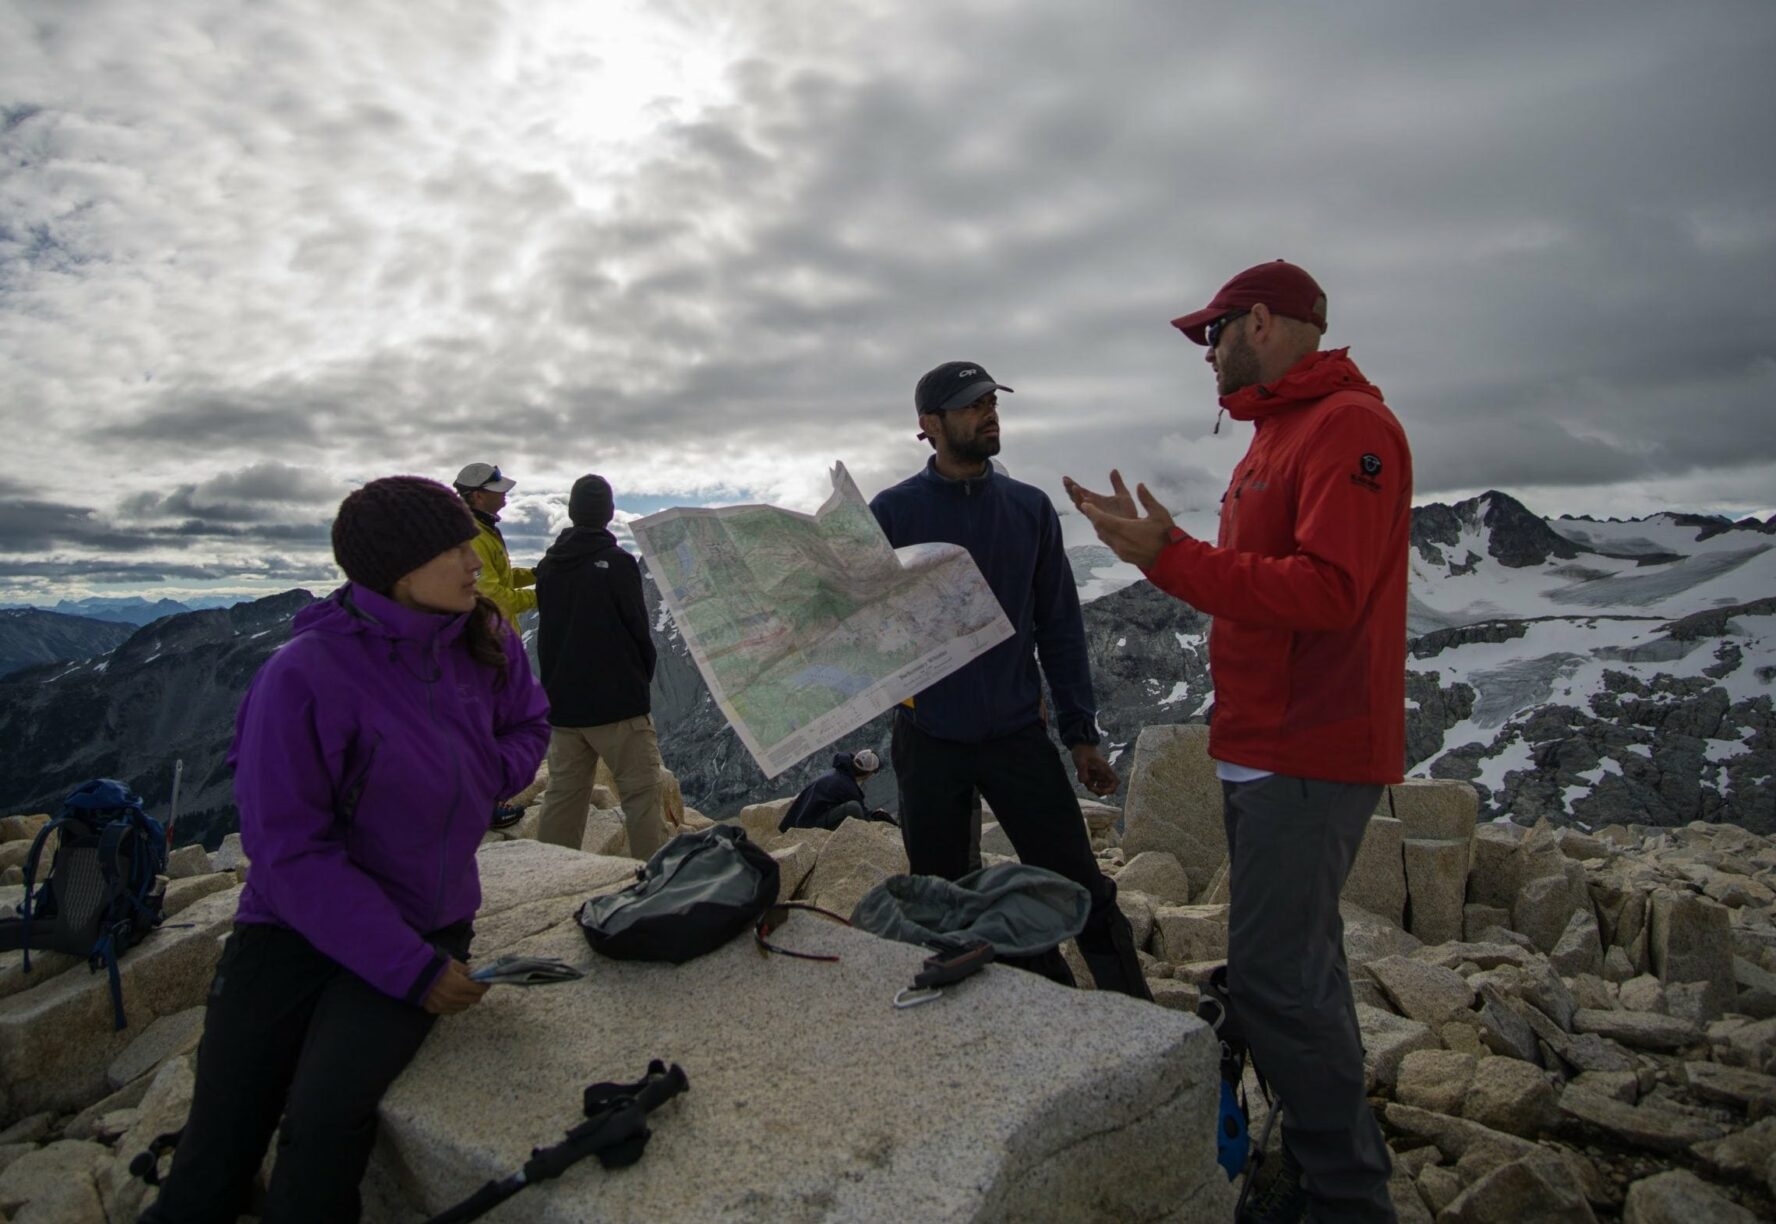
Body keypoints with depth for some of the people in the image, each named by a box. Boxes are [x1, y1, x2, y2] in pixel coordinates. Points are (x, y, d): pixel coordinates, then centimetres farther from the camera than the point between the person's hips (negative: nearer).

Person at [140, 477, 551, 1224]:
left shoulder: (482, 642, -4)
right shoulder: (305, 675, -18)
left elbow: (527, 724, 16)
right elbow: (291, 851, -18)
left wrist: (480, 784, -8)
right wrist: (411, 970, -21)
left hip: (426, 924, 2)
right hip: (295, 923, -2)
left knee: (327, 1115, -19)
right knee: (220, 1142, -2)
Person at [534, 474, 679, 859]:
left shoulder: (547, 566, 6)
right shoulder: (618, 563, -11)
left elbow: (545, 636, 13)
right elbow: (639, 632, -8)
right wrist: (642, 679, 9)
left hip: (562, 703, 6)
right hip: (618, 702, -6)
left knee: (562, 796, 13)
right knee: (643, 793, -2)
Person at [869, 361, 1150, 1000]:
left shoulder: (1030, 508, 4)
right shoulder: (892, 511, -2)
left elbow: (1059, 626, 7)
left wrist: (1082, 733, 4)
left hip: (1018, 733, 1)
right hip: (928, 739, -1)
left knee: (1082, 892, 1)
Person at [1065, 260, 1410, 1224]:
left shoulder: (1348, 426, -12)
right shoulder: (1278, 433, 20)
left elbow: (1328, 592, -24)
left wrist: (1171, 557, -25)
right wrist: (1156, 542, 13)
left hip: (1307, 757, -10)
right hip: (1260, 747, 10)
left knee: (1276, 978, -7)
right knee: (1299, 966, 16)